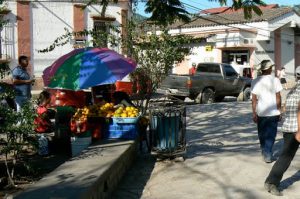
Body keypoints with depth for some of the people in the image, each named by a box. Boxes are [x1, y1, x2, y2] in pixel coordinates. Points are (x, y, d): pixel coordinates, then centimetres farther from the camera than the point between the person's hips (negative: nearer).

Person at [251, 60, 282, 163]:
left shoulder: (255, 81, -2)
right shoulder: (275, 80, -5)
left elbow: (254, 99, -4)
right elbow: (278, 97, -4)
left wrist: (254, 113, 1)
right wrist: (279, 110, 6)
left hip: (261, 113, 1)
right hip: (273, 112, -1)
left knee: (262, 134, 17)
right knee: (271, 134, 6)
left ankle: (265, 152, 29)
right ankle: (268, 154, -2)